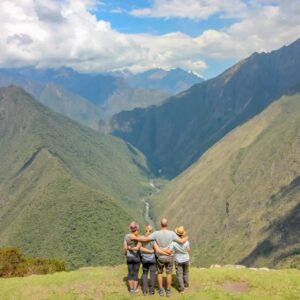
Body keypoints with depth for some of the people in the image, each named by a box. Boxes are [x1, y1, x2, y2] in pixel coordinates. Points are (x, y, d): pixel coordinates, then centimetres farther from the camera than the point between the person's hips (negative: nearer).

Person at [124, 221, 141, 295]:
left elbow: (125, 248, -6)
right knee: (136, 273, 11)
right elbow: (137, 248, -24)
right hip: (137, 257, -2)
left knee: (130, 273, 14)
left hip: (129, 257, 2)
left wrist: (125, 255, 11)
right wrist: (131, 248, -8)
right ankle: (135, 289, 14)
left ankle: (131, 289, 19)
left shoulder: (126, 236, -9)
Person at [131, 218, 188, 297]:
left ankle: (161, 290, 26)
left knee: (159, 273, 21)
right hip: (169, 257, 0)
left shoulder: (156, 233, -22)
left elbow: (145, 239, -24)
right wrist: (186, 238, 10)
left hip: (160, 257, 0)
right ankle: (168, 291, 24)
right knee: (169, 273, 18)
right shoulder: (171, 233, -19)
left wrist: (134, 238, -11)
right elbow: (181, 241, -13)